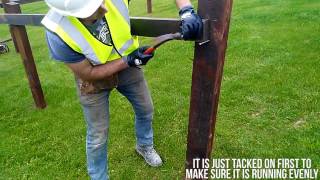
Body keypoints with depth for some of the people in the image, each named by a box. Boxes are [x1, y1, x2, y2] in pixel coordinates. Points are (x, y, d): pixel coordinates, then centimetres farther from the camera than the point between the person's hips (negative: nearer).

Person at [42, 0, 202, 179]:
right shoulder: (59, 33, -35)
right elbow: (88, 74, -23)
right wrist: (128, 61, -30)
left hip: (128, 62, 4)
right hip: (93, 77, -3)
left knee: (146, 110, 19)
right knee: (98, 136, 8)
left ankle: (145, 146, 53)